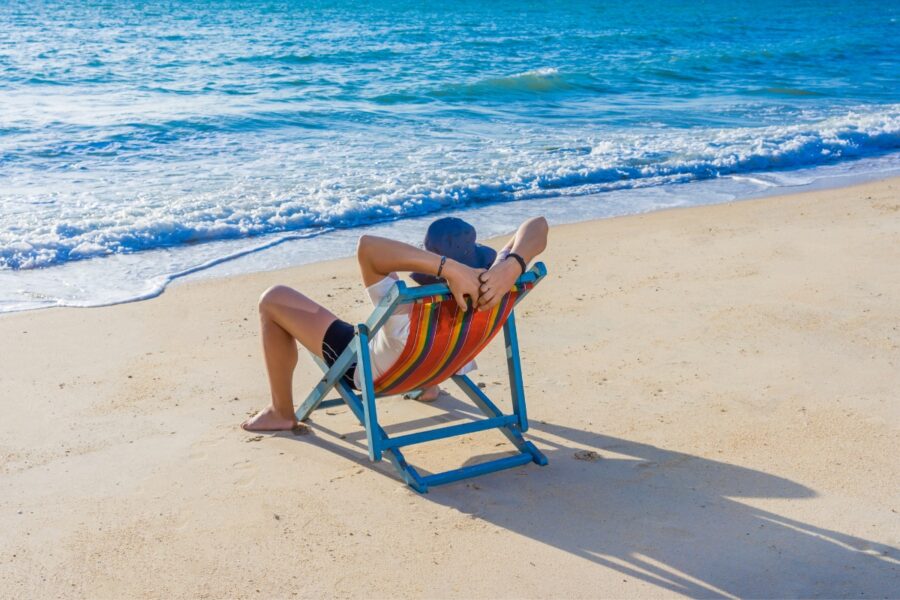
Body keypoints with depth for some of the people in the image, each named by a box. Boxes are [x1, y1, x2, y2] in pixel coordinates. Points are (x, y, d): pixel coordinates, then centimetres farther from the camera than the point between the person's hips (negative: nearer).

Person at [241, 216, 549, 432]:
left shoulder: (406, 321, -47)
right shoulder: (486, 304, -36)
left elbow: (366, 246, -56)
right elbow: (537, 225, -38)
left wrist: (449, 268, -65)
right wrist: (512, 266, -58)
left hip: (361, 367, -5)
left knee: (273, 299, 6)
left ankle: (281, 413, 20)